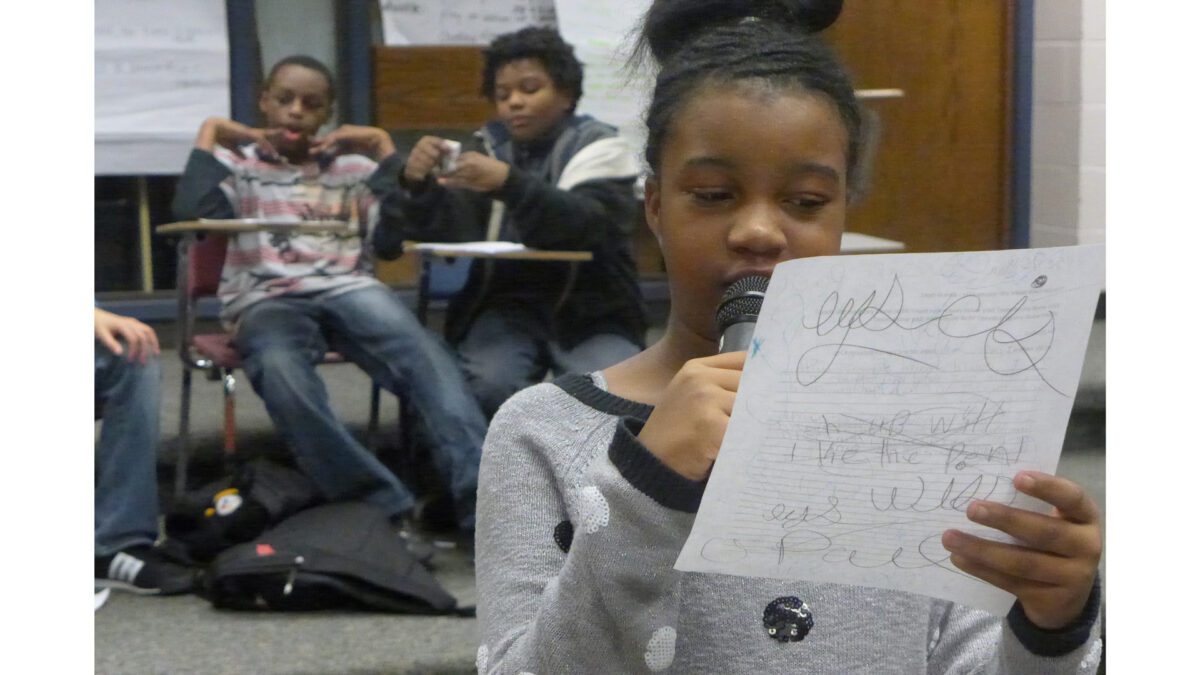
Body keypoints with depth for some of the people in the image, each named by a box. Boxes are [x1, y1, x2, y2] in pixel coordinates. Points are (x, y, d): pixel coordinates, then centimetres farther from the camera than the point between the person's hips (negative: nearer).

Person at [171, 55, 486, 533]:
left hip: (348, 288, 2)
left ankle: (481, 500, -45)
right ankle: (385, 508, -37)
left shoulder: (354, 167, 23)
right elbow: (191, 214, -2)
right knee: (281, 373, -40)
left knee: (427, 360, -32)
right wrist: (208, 135, 6)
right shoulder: (235, 165, 19)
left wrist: (382, 147, 8)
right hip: (265, 300, -1)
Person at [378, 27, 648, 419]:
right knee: (490, 384, -29)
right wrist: (420, 185, -19)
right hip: (506, 306, 2)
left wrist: (510, 183, -33)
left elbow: (583, 226, -18)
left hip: (589, 312, -2)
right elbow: (449, 232, 2)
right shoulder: (487, 149, 15)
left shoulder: (598, 147, 3)